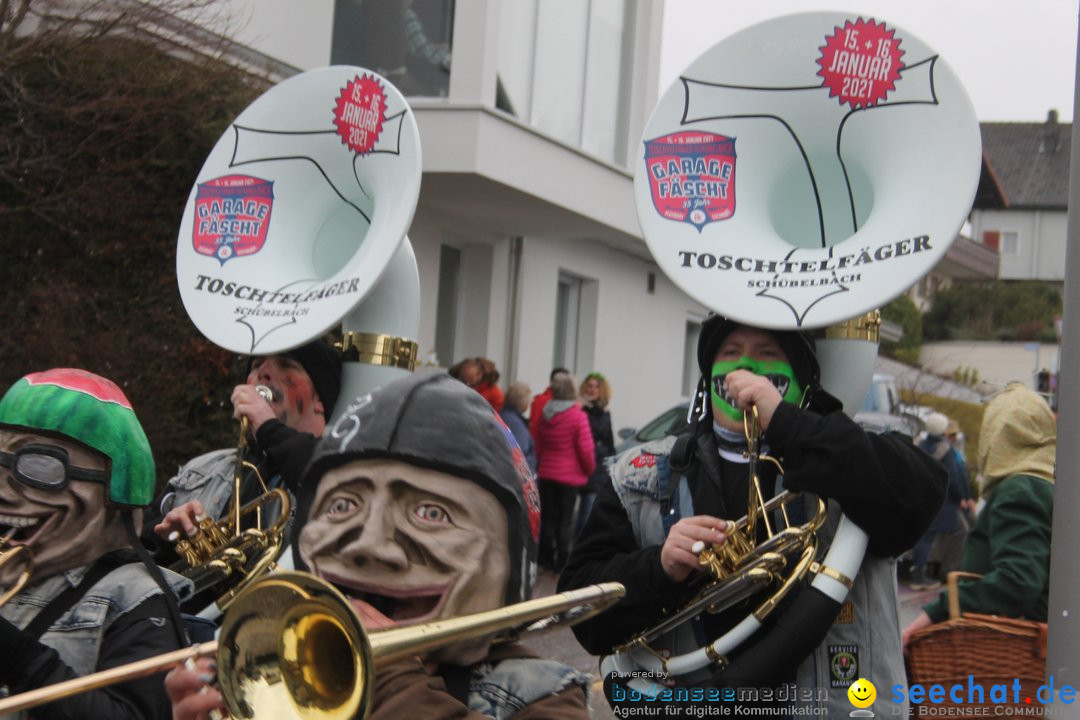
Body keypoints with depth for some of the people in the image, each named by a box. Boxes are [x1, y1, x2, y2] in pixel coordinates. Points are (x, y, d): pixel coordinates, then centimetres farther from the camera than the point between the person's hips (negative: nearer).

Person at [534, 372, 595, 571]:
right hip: (570, 475, -5)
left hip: (546, 473, 5)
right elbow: (586, 448, -14)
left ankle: (545, 558, 17)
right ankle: (562, 561, 4)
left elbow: (539, 444, 11)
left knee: (548, 517, 12)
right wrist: (589, 469, 3)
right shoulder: (578, 416, -15)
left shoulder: (545, 414, 3)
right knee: (565, 520, 2)